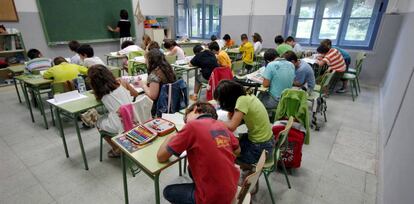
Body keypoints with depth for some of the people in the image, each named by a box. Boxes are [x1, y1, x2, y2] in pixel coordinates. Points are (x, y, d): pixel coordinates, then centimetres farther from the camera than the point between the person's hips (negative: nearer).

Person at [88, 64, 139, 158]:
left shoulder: (100, 93, -1)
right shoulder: (121, 82, 1)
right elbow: (135, 94, 17)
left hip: (120, 127, -3)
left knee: (99, 123, 30)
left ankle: (117, 149, 28)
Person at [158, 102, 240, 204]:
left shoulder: (192, 126, -18)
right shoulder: (222, 125, 0)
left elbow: (161, 157, -8)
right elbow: (237, 150, 17)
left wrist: (170, 137, 9)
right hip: (232, 190, 6)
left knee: (168, 191, 19)